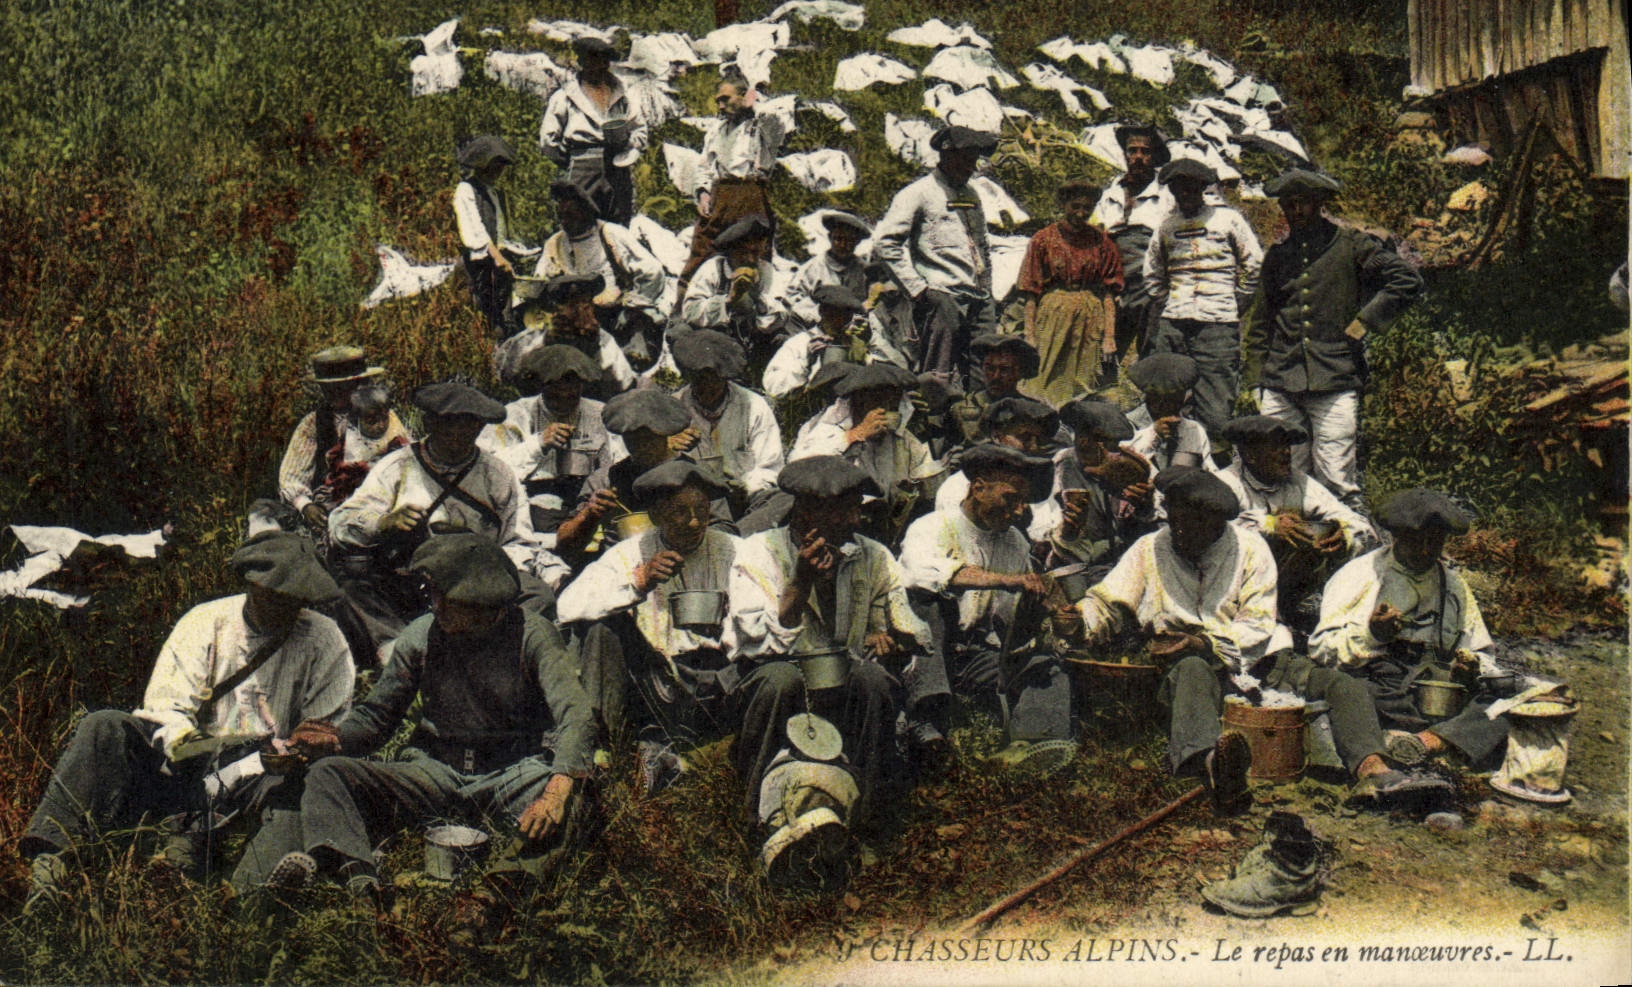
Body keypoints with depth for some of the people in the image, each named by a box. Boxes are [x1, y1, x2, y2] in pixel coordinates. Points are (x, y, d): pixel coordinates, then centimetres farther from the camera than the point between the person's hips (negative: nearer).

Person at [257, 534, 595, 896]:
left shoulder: (530, 634, -6)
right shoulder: (420, 636, 6)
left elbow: (576, 716, -18)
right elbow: (376, 714, 15)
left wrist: (557, 790, -37)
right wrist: (338, 739, -10)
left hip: (515, 772, -4)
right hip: (436, 771, 4)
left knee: (563, 795, -38)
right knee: (326, 772, -18)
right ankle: (356, 873, -44)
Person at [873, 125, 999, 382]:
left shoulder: (971, 196, 22)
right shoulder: (920, 193, -2)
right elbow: (884, 242, -10)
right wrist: (918, 288, -11)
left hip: (979, 302, 7)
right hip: (941, 299, -7)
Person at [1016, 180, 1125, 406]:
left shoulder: (1102, 242, 7)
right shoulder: (1044, 240, 3)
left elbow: (1108, 293, 5)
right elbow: (1031, 293, 1)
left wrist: (1109, 336, -2)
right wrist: (1029, 335, -5)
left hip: (1091, 318, 1)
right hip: (1052, 315, -1)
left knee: (1084, 386, 1)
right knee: (1048, 386, -5)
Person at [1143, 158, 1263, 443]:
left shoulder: (1227, 219, 4)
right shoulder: (1167, 225, 14)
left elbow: (1254, 266, 6)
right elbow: (1152, 272, 27)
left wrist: (1235, 306, 3)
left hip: (1218, 326, -4)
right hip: (1172, 326, 4)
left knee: (1215, 413, -7)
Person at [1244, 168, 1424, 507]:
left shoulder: (1351, 245, 4)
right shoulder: (1277, 255, 17)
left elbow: (1408, 281, 1)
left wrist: (1365, 320, -4)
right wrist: (1260, 370, 16)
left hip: (1335, 379, -4)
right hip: (1280, 385, 4)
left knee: (1337, 480, -8)